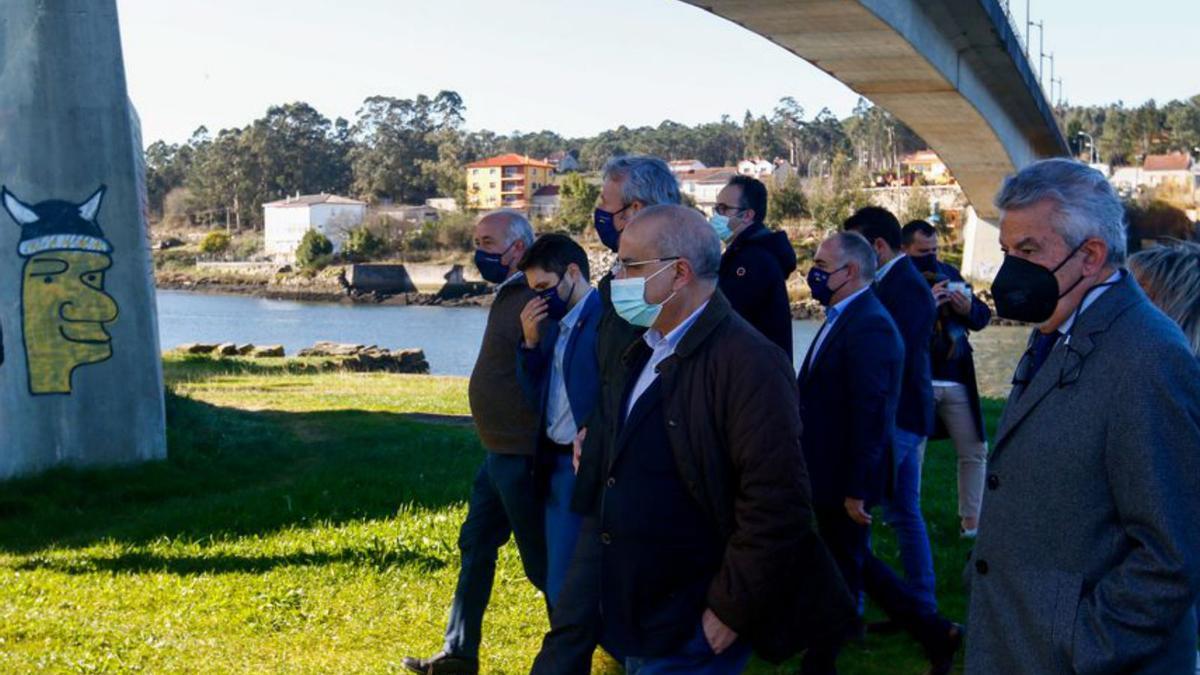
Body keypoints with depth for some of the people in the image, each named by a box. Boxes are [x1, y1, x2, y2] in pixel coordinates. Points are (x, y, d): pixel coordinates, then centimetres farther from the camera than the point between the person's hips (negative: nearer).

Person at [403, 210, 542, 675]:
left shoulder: (535, 301, -20)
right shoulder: (509, 295, 11)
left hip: (521, 456, -10)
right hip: (501, 450, 10)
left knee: (540, 559, 1)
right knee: (475, 545, 16)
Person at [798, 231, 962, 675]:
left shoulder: (869, 327, -21)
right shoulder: (844, 318, 9)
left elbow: (872, 416, -24)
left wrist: (857, 489, -23)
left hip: (844, 481, -10)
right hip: (829, 474, 10)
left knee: (839, 570, 6)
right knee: (851, 563, 18)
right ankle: (935, 634, 28)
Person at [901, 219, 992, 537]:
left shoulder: (950, 274, 9)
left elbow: (983, 317, 13)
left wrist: (969, 309, -8)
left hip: (957, 381, 5)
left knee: (975, 451, 8)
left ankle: (970, 519, 20)